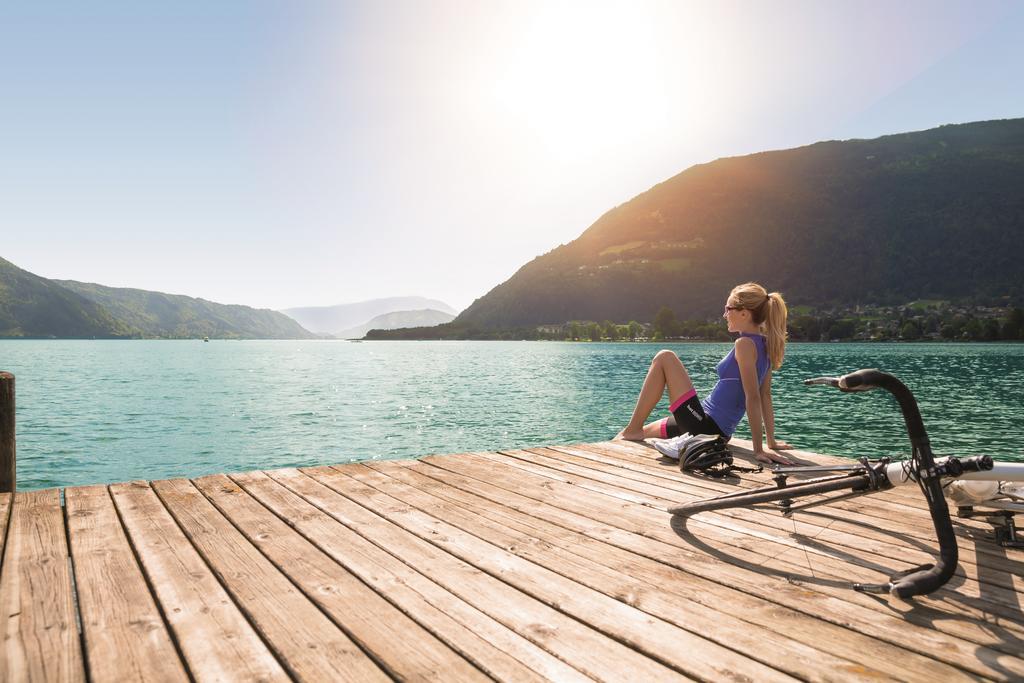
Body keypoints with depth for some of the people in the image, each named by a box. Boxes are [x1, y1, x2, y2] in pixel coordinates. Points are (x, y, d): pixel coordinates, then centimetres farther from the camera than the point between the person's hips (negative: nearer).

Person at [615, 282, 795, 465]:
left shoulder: (745, 344, -18)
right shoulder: (764, 346, 10)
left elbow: (753, 397, -23)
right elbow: (765, 395, 12)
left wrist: (759, 449, -23)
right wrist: (771, 442, 15)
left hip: (704, 425, -9)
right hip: (718, 430, 9)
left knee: (664, 358, -5)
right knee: (645, 431, 25)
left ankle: (632, 431, -3)